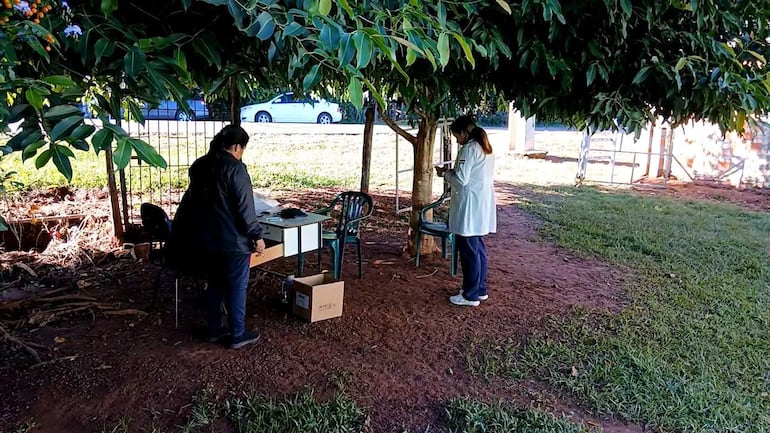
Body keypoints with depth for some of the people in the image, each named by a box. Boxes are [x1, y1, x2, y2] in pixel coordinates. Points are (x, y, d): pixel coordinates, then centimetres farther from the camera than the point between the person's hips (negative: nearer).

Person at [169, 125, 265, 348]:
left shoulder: (201, 165, 8)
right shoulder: (235, 169, -16)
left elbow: (193, 200, 18)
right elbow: (245, 208, -19)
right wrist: (256, 236, -12)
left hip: (205, 238, 8)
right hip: (233, 240, -7)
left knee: (215, 284, 19)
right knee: (236, 287, 5)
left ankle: (213, 330, 28)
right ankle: (238, 335, 13)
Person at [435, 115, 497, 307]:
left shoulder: (468, 149, -15)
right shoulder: (486, 148, 14)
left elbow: (461, 180, -19)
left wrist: (445, 173, -2)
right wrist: (452, 172, 13)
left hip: (470, 207, -10)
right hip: (483, 205, 10)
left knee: (469, 250, -1)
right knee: (479, 248, 16)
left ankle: (471, 295, 6)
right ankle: (480, 289, 25)